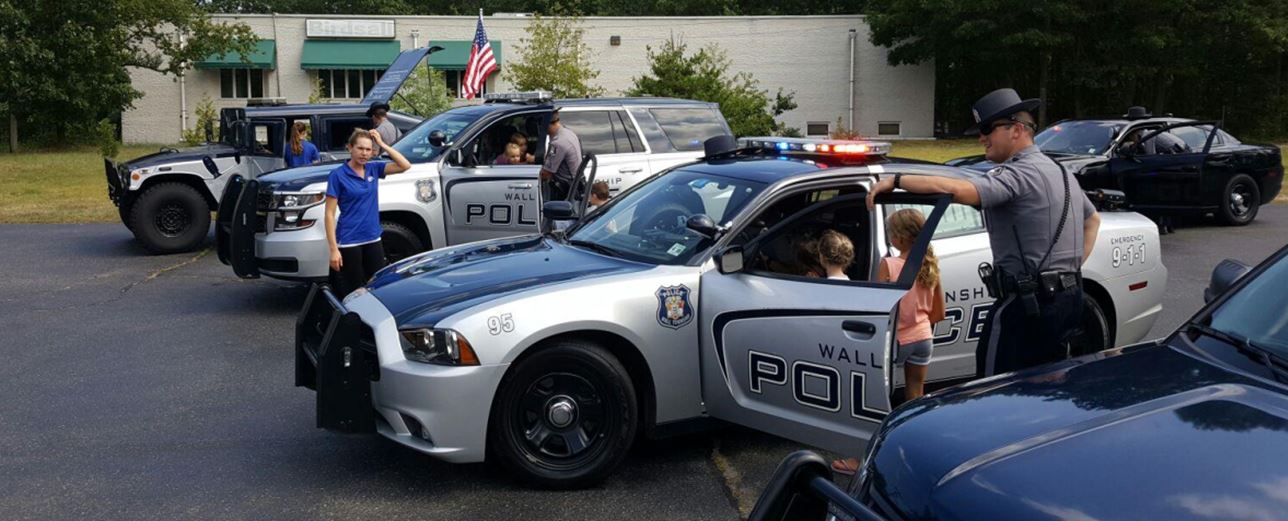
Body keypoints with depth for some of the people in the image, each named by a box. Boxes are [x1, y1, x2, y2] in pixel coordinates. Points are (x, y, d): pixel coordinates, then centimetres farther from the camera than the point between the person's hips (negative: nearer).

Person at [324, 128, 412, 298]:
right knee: (354, 291, 4)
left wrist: (382, 144, -9)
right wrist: (334, 249, -16)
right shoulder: (338, 175, -10)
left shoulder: (373, 169, 4)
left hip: (373, 240, 5)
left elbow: (405, 165, -3)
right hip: (349, 243, -5)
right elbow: (330, 214, -11)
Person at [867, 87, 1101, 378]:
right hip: (1068, 298, 10)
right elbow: (1093, 219, 32)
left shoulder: (1020, 174, -16)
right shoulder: (1060, 172, 18)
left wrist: (896, 180, -26)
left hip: (1027, 302, -10)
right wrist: (1073, 266, 22)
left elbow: (960, 190, -32)